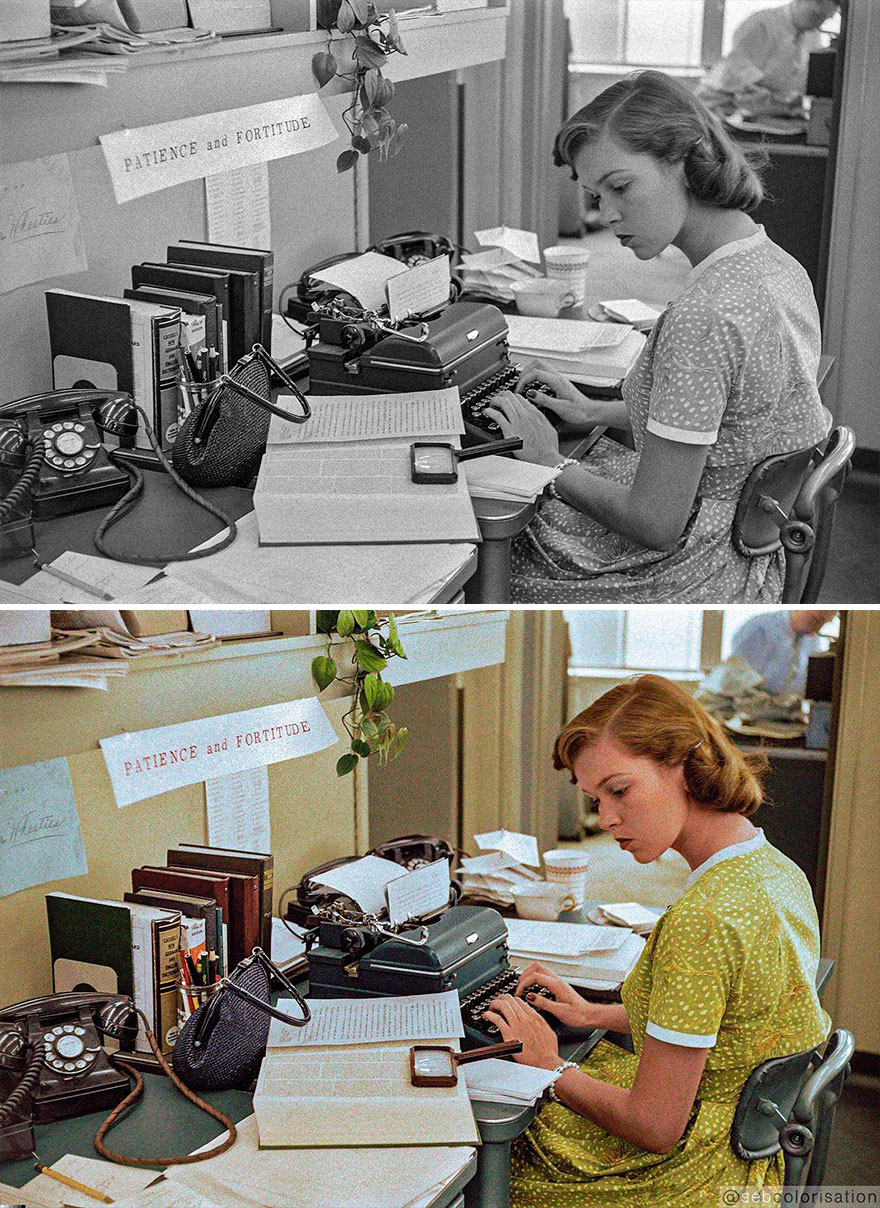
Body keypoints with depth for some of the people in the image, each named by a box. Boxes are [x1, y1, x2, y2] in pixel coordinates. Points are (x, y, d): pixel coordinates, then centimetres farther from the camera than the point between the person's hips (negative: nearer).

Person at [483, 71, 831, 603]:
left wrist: (554, 463, -9)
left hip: (696, 581, -9)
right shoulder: (779, 264, 0)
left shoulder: (702, 318, -30)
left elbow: (656, 524, -25)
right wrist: (595, 411, 13)